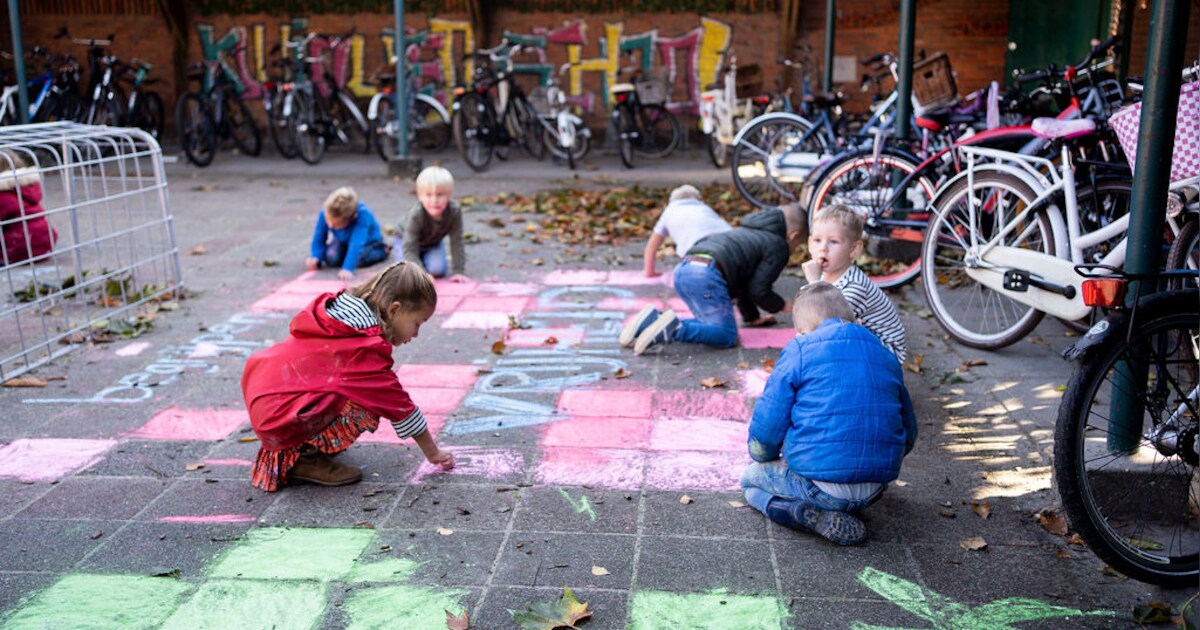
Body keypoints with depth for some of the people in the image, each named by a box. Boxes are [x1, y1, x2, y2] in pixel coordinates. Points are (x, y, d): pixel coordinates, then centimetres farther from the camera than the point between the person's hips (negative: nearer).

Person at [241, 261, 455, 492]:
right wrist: (434, 453, 2)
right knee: (366, 406, -18)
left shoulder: (335, 309, 6)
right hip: (278, 417, -9)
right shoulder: (366, 349, -17)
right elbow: (399, 404, -9)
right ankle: (304, 457, -6)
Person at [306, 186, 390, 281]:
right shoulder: (325, 214, -31)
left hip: (367, 241, -3)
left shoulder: (363, 216, -44)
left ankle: (382, 250, 3)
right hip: (343, 240, 3)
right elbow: (319, 239, -18)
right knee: (331, 257, -22)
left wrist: (347, 268, -61)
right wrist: (315, 257, -34)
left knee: (360, 259, -30)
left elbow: (356, 244, -52)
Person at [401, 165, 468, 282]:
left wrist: (458, 272, -29)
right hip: (407, 239, -2)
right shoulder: (415, 216, -41)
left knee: (437, 270, -19)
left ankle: (424, 256, 16)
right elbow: (410, 249, -37)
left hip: (433, 242, 2)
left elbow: (457, 244, -27)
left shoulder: (455, 211, -35)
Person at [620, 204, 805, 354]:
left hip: (682, 268, 9)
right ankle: (674, 329, -28)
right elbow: (758, 290, 3)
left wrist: (752, 317, 48)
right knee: (727, 336, -7)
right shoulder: (778, 246, 10)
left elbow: (744, 281, 41)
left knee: (712, 327, 17)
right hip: (706, 274, -9)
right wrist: (783, 306, 21)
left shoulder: (749, 232, 37)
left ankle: (654, 319, 0)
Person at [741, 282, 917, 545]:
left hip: (819, 484, -6)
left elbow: (766, 427, -6)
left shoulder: (799, 350, -2)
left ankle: (816, 517, -4)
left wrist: (763, 457, 17)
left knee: (751, 477, 20)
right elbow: (908, 434, 18)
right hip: (874, 490, 6)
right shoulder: (885, 355, 14)